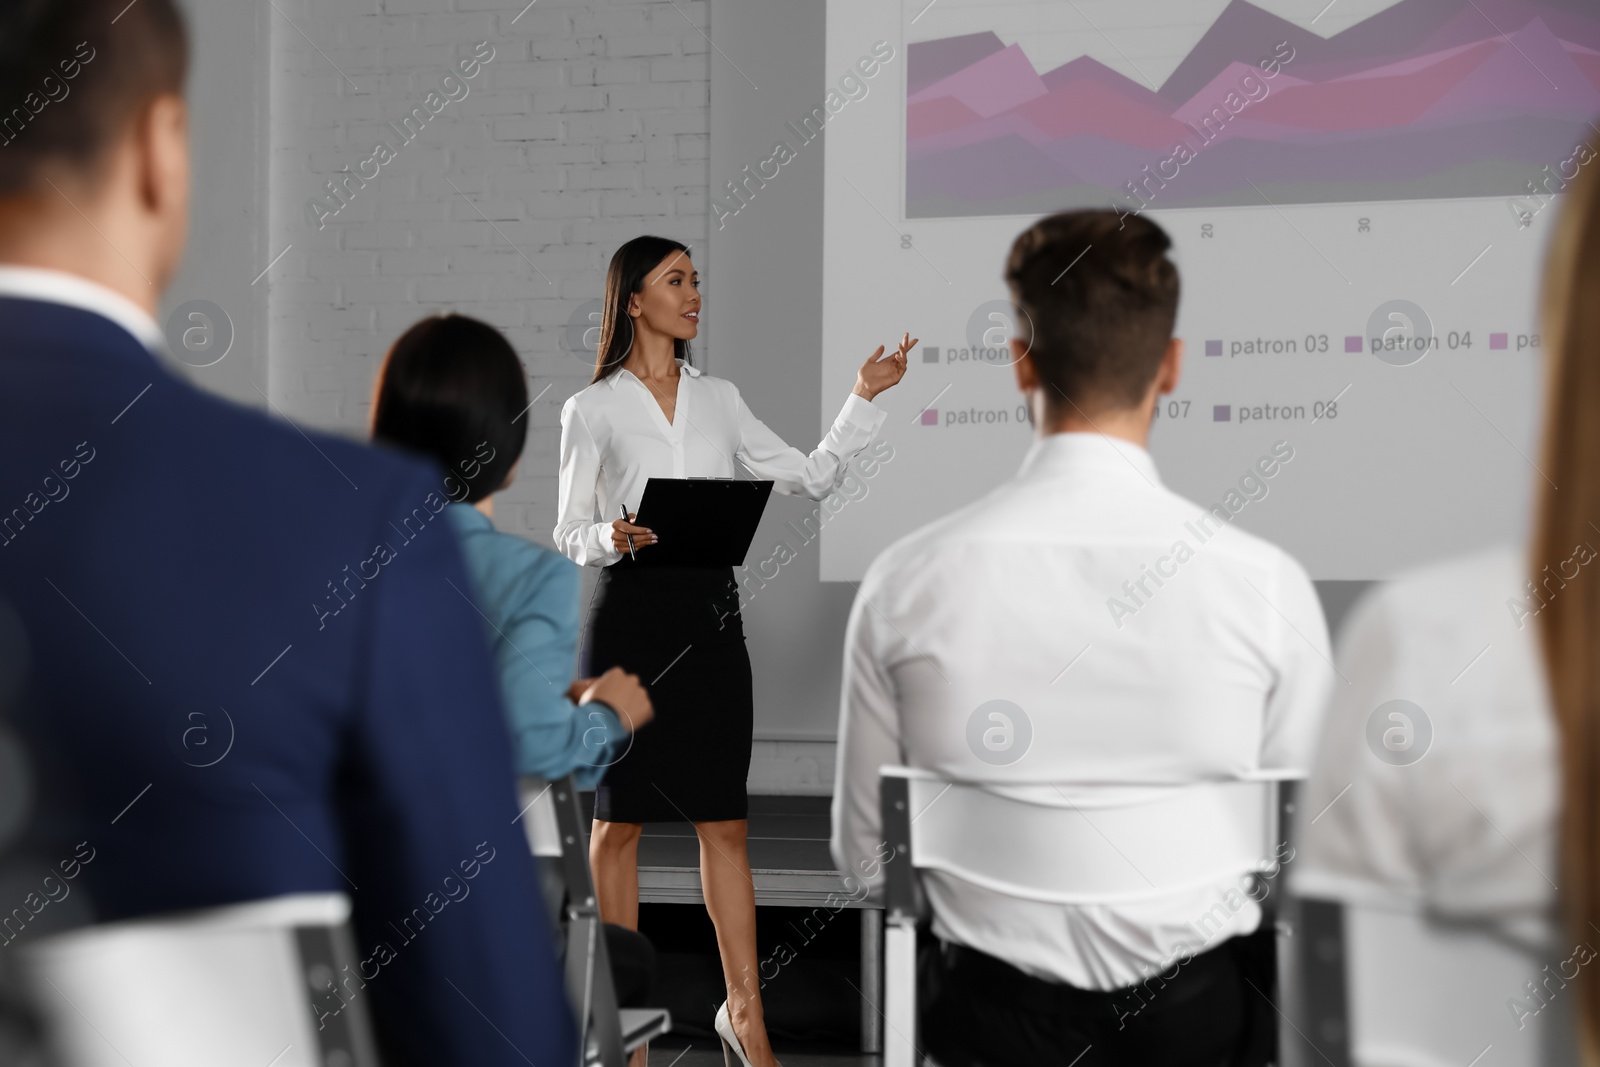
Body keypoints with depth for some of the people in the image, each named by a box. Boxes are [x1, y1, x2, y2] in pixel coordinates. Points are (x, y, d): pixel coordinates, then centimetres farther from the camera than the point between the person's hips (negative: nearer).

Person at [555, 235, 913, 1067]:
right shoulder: (592, 409, 0)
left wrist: (864, 397, 3)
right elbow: (569, 535, 1)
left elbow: (809, 479, 10)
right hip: (631, 614, -3)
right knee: (621, 818, 3)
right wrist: (614, 539, -20)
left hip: (711, 614, 3)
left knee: (723, 819, 4)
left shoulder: (719, 399, 12)